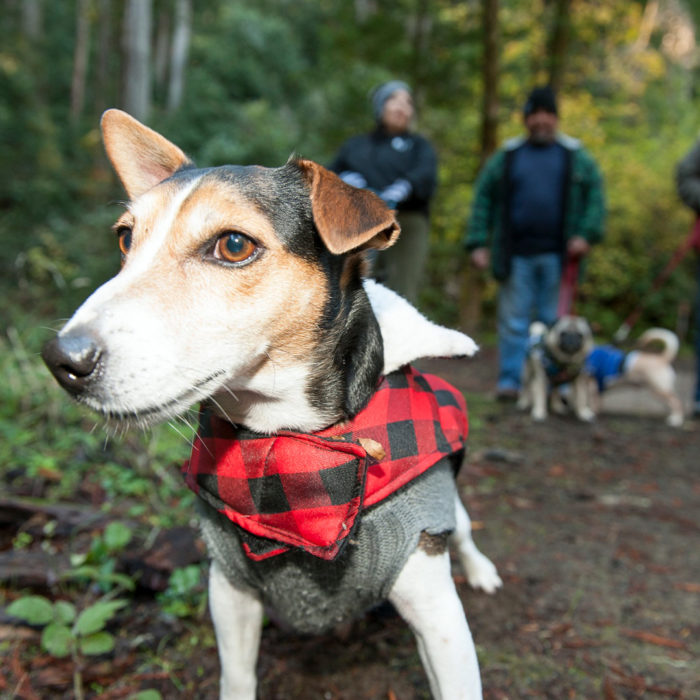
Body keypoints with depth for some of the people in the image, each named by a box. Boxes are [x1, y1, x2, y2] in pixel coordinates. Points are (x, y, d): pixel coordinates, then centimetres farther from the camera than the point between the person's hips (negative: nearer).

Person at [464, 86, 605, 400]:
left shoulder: (575, 156, 10)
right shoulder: (507, 157, 11)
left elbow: (595, 195, 8)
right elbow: (483, 198, 8)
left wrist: (587, 234, -7)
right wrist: (478, 243, -1)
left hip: (557, 255, 0)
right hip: (516, 255, 0)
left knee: (553, 321, 5)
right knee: (513, 321, 2)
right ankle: (509, 380, 8)